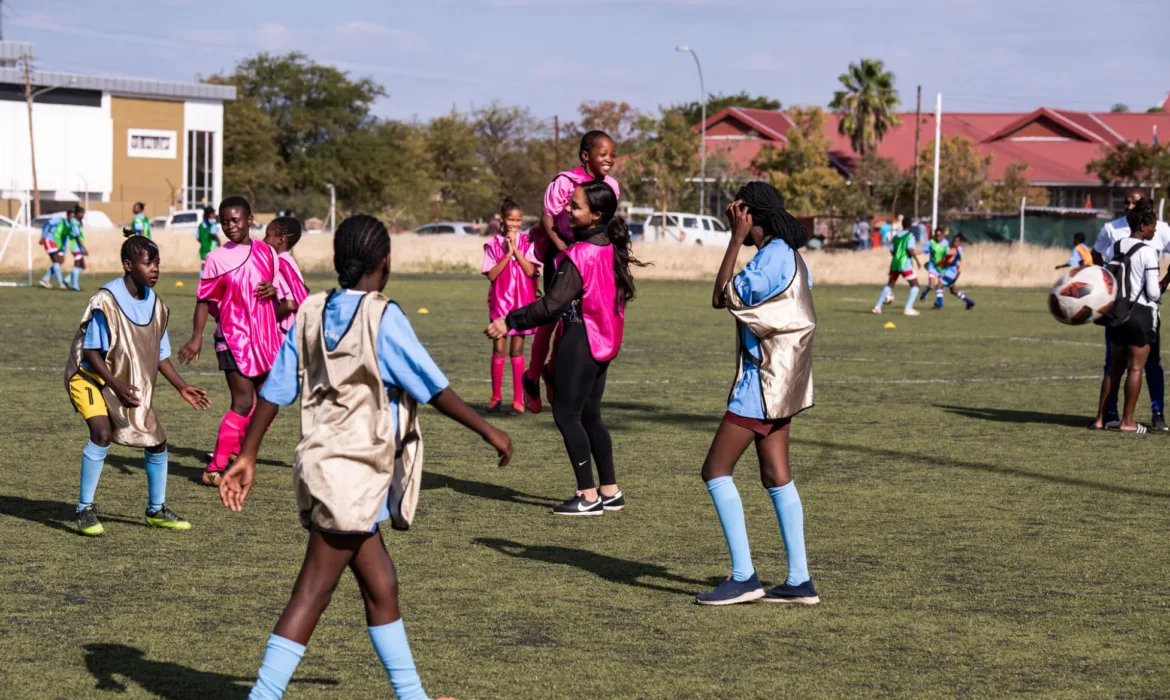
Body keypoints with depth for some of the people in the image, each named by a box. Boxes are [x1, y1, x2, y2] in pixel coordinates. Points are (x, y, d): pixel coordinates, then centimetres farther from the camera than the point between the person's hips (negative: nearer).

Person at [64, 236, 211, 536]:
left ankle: (156, 511, 27)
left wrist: (182, 387, 3)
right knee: (102, 432, -29)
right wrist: (116, 387, -28)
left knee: (157, 442, 5)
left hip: (134, 385, 7)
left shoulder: (156, 306, -2)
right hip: (91, 377, -7)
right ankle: (85, 510, -15)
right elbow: (91, 351, -20)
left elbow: (159, 354, 9)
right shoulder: (105, 301, -23)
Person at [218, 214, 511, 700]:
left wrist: (247, 457, 9)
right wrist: (488, 430, 2)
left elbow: (275, 390, 4)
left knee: (381, 585, 17)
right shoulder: (384, 319, -13)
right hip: (357, 474, -7)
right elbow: (435, 390, -10)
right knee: (311, 596, -6)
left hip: (322, 466, 7)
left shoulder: (311, 313, 5)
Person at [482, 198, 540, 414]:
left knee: (517, 350, 2)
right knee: (499, 349, 0)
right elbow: (491, 275, -7)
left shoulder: (527, 242, 2)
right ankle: (496, 397, 12)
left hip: (522, 301, 0)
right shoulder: (494, 244, 1)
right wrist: (508, 253, -13)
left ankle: (518, 401, 4)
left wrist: (515, 249, -13)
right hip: (500, 300, 0)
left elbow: (530, 270, -10)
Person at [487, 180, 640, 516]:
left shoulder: (580, 255, -20)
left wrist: (509, 322, -17)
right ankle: (610, 491, 19)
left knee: (566, 413, -2)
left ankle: (588, 495, -1)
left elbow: (551, 305, -23)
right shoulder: (611, 248, 6)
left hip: (580, 339, -9)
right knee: (589, 415, 16)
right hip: (604, 341, 9)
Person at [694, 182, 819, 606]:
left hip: (765, 379, -10)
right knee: (776, 476, 11)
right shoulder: (788, 256, 14)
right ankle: (799, 580, 11)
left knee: (716, 470, -7)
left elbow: (725, 298, -20)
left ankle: (743, 577, -9)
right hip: (777, 378, 10)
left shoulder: (775, 256, -17)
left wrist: (737, 237, -18)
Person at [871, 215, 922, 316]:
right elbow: (910, 249, -18)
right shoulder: (910, 236, -6)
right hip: (905, 264, -6)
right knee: (915, 285, 5)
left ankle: (878, 307, 13)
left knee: (889, 285, 20)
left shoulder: (896, 236, 11)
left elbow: (891, 251, 11)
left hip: (894, 263, 6)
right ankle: (908, 308, -6)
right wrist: (917, 260, -9)